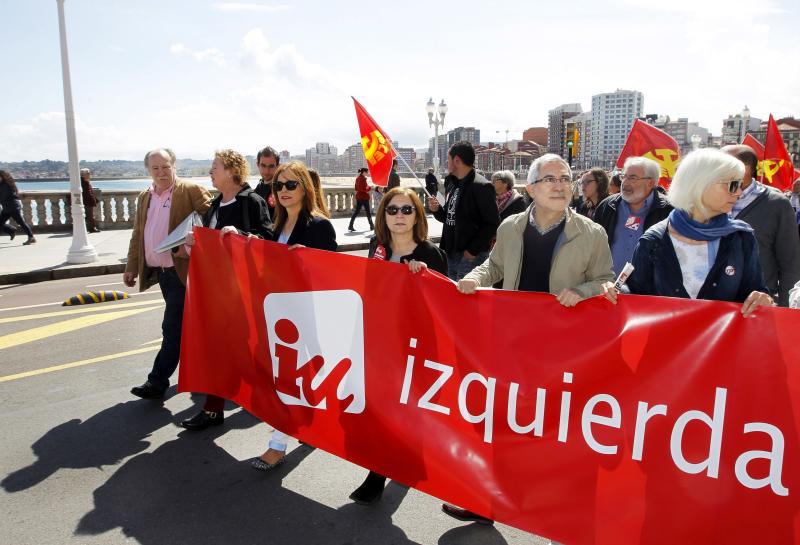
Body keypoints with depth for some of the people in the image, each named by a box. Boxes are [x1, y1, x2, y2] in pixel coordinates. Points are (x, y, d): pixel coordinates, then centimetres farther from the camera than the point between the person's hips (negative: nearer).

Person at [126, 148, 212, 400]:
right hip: (160, 272, 7)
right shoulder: (144, 197, 15)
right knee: (184, 325, 17)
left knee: (173, 327, -6)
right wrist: (132, 267, 14)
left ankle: (157, 382, 0)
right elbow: (138, 235, 18)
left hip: (182, 270, -7)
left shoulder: (192, 191, -6)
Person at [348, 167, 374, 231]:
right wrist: (370, 187, -3)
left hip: (358, 197, 8)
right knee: (368, 212, 3)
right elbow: (364, 189, -20)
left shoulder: (358, 178, 12)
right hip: (364, 197, -8)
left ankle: (350, 226, -1)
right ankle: (371, 226, 13)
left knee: (356, 211, 6)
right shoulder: (363, 178, -15)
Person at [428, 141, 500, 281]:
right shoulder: (451, 184, 13)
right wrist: (437, 210, 1)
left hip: (471, 257, -8)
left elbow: (492, 224, -17)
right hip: (450, 254, 8)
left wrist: (472, 250, -17)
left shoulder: (481, 187, -13)